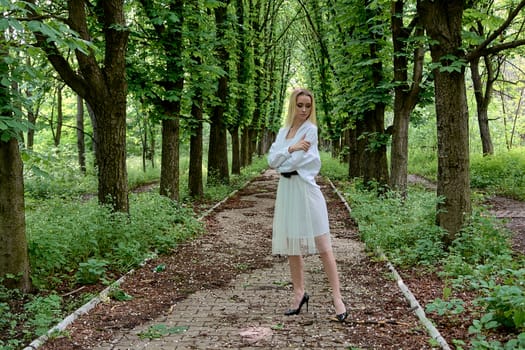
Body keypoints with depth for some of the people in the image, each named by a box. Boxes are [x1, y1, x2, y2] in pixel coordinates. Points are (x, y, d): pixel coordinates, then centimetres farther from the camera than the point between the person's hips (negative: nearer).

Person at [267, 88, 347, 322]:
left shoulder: (310, 129, -5)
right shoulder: (283, 131, 14)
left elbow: (294, 162, -13)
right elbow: (271, 161, 1)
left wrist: (280, 161, 4)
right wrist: (291, 149, -11)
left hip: (306, 189, -6)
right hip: (286, 189, 6)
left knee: (323, 246, -6)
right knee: (291, 246, 10)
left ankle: (337, 297, -3)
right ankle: (299, 293, 23)